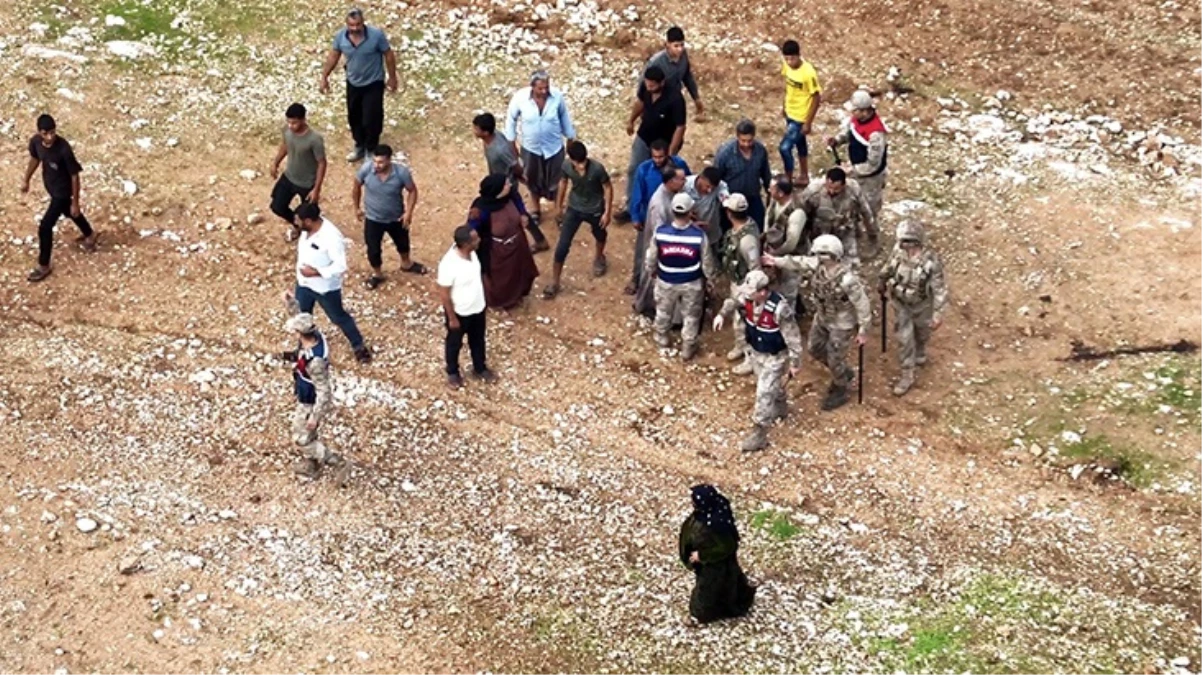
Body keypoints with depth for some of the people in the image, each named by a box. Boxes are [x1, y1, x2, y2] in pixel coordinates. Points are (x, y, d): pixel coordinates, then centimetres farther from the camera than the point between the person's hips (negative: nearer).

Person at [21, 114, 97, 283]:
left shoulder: (64, 149, -35)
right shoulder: (35, 142, -18)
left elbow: (74, 176, -24)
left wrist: (75, 202, -17)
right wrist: (26, 180, 18)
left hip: (62, 191, -7)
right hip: (50, 186, 7)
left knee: (45, 227, -3)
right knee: (68, 212, 32)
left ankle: (43, 266, 17)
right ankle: (89, 235, 60)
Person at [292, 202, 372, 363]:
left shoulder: (331, 237, -35)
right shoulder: (308, 228, -11)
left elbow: (340, 267, -32)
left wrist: (316, 272, -31)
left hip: (325, 288, -7)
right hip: (304, 283, 7)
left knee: (339, 318, 14)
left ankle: (359, 346, 36)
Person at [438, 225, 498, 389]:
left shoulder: (471, 253, -15)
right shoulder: (449, 264, -37)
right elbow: (444, 294, -25)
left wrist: (482, 300, 16)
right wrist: (452, 318, -16)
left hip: (478, 308, 6)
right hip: (459, 313, -6)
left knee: (478, 340, 27)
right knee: (454, 343, 21)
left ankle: (480, 368, 51)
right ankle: (452, 373, 46)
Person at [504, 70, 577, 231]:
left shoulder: (557, 96, -22)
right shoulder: (520, 97, -25)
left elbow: (564, 117, -4)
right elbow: (511, 119, -8)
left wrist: (571, 139, 6)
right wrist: (511, 144, -1)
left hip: (554, 148, 0)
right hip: (530, 148, 0)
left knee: (555, 181, 17)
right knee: (533, 180, 23)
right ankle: (535, 209, 49)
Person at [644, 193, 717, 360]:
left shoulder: (660, 232, -25)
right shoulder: (699, 235, -27)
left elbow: (651, 257, -8)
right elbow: (707, 263, -14)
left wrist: (650, 272, 14)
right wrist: (710, 281, 6)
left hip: (666, 281, 1)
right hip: (692, 283, -1)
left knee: (663, 311, 29)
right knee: (691, 316, 22)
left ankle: (661, 337, 53)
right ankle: (687, 349, 37)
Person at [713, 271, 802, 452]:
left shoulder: (779, 308, -37)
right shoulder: (747, 296, -19)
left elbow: (793, 337, -26)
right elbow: (734, 300, 8)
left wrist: (795, 363, -18)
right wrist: (722, 314, -8)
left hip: (775, 357, -7)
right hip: (756, 351, 7)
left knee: (764, 393, -2)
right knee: (772, 385, 29)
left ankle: (759, 435, 9)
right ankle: (780, 408, 57)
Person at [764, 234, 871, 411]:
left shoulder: (846, 279, -37)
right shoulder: (818, 265, -18)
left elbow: (862, 305, -27)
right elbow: (799, 262, 4)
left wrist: (863, 331, -20)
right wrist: (777, 261, 8)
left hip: (841, 323, -8)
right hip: (822, 317, 8)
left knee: (834, 358, 7)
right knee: (815, 349, 23)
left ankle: (840, 392, 34)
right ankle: (844, 374, 46)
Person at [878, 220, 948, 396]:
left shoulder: (931, 261, -37)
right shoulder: (898, 251, -24)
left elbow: (940, 289, -29)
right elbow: (890, 266, 0)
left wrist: (938, 314, -28)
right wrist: (883, 282, 17)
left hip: (922, 305, -2)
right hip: (901, 304, 2)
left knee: (921, 332, 26)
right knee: (903, 338, 7)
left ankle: (920, 351, 59)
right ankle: (907, 376, 21)